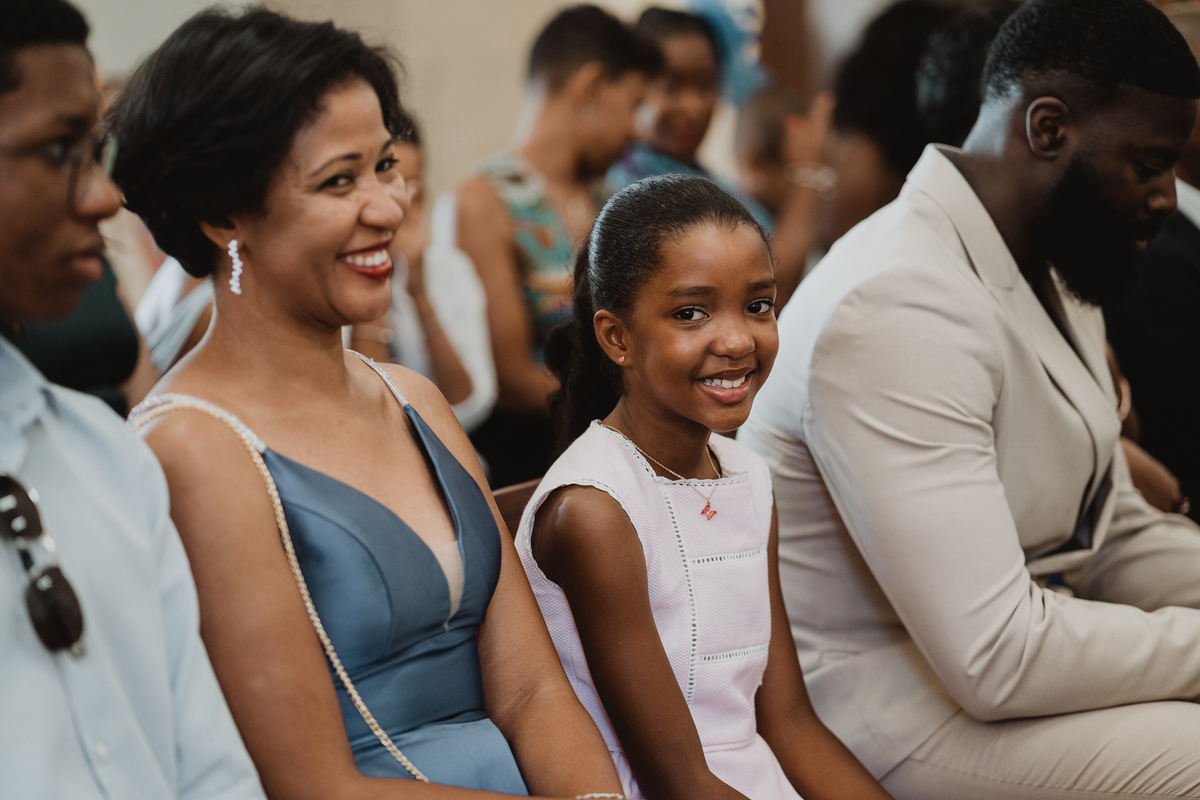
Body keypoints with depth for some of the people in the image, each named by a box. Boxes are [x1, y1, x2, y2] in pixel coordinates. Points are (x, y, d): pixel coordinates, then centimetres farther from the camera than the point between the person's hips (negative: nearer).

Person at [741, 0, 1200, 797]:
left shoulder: (1055, 270, 10)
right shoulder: (896, 310, -24)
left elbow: (1114, 536, 15)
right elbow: (995, 658, -27)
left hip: (1026, 642, 10)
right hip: (902, 710, -10)